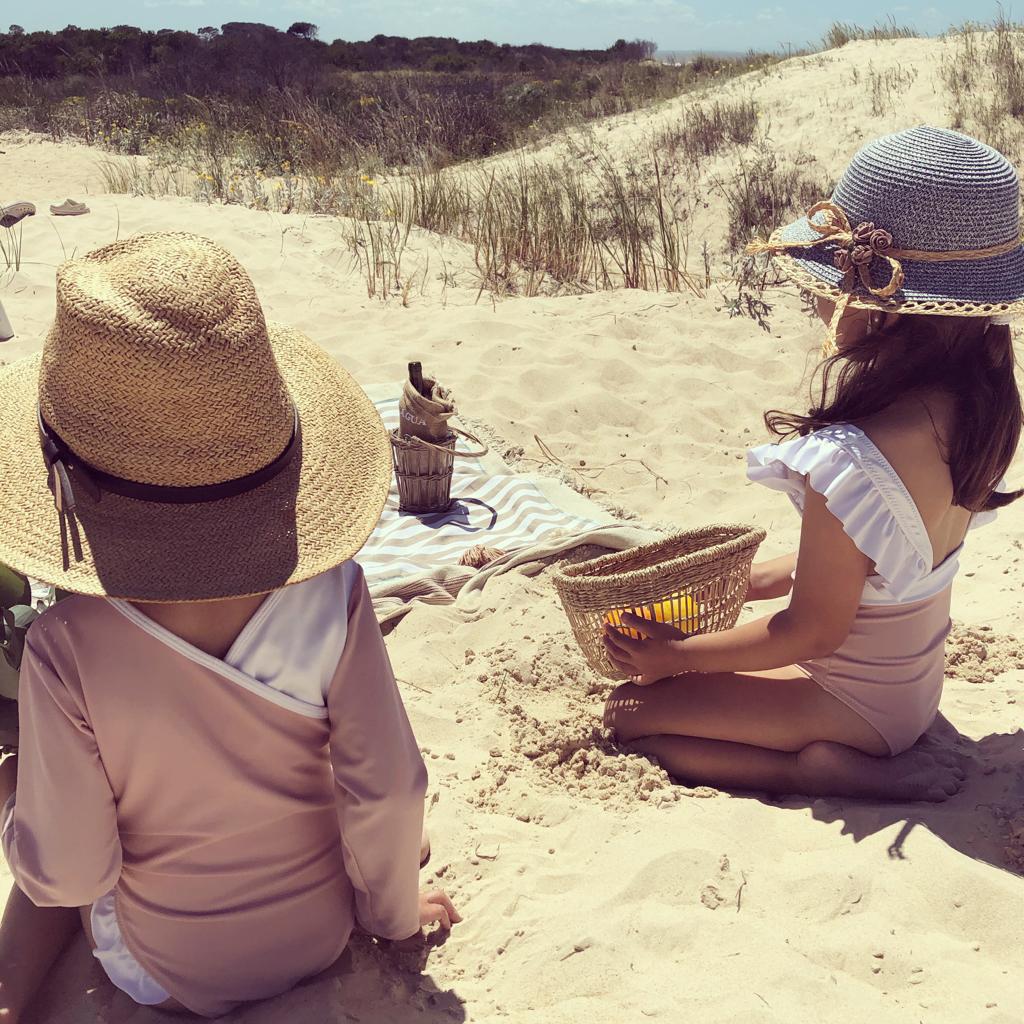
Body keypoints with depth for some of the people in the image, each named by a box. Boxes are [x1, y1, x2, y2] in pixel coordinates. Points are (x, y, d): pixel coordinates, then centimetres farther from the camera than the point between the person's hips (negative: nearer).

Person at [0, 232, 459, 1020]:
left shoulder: (68, 650, -30)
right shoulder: (330, 593, -27)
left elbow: (67, 873, -20)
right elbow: (386, 791, -18)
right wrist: (393, 913, 1)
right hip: (322, 938, 1)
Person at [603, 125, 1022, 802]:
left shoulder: (853, 460, -37)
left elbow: (812, 631, -24)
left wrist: (673, 657, -9)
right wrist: (748, 581, 10)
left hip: (855, 705, -8)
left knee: (631, 711, 3)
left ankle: (821, 770, -5)